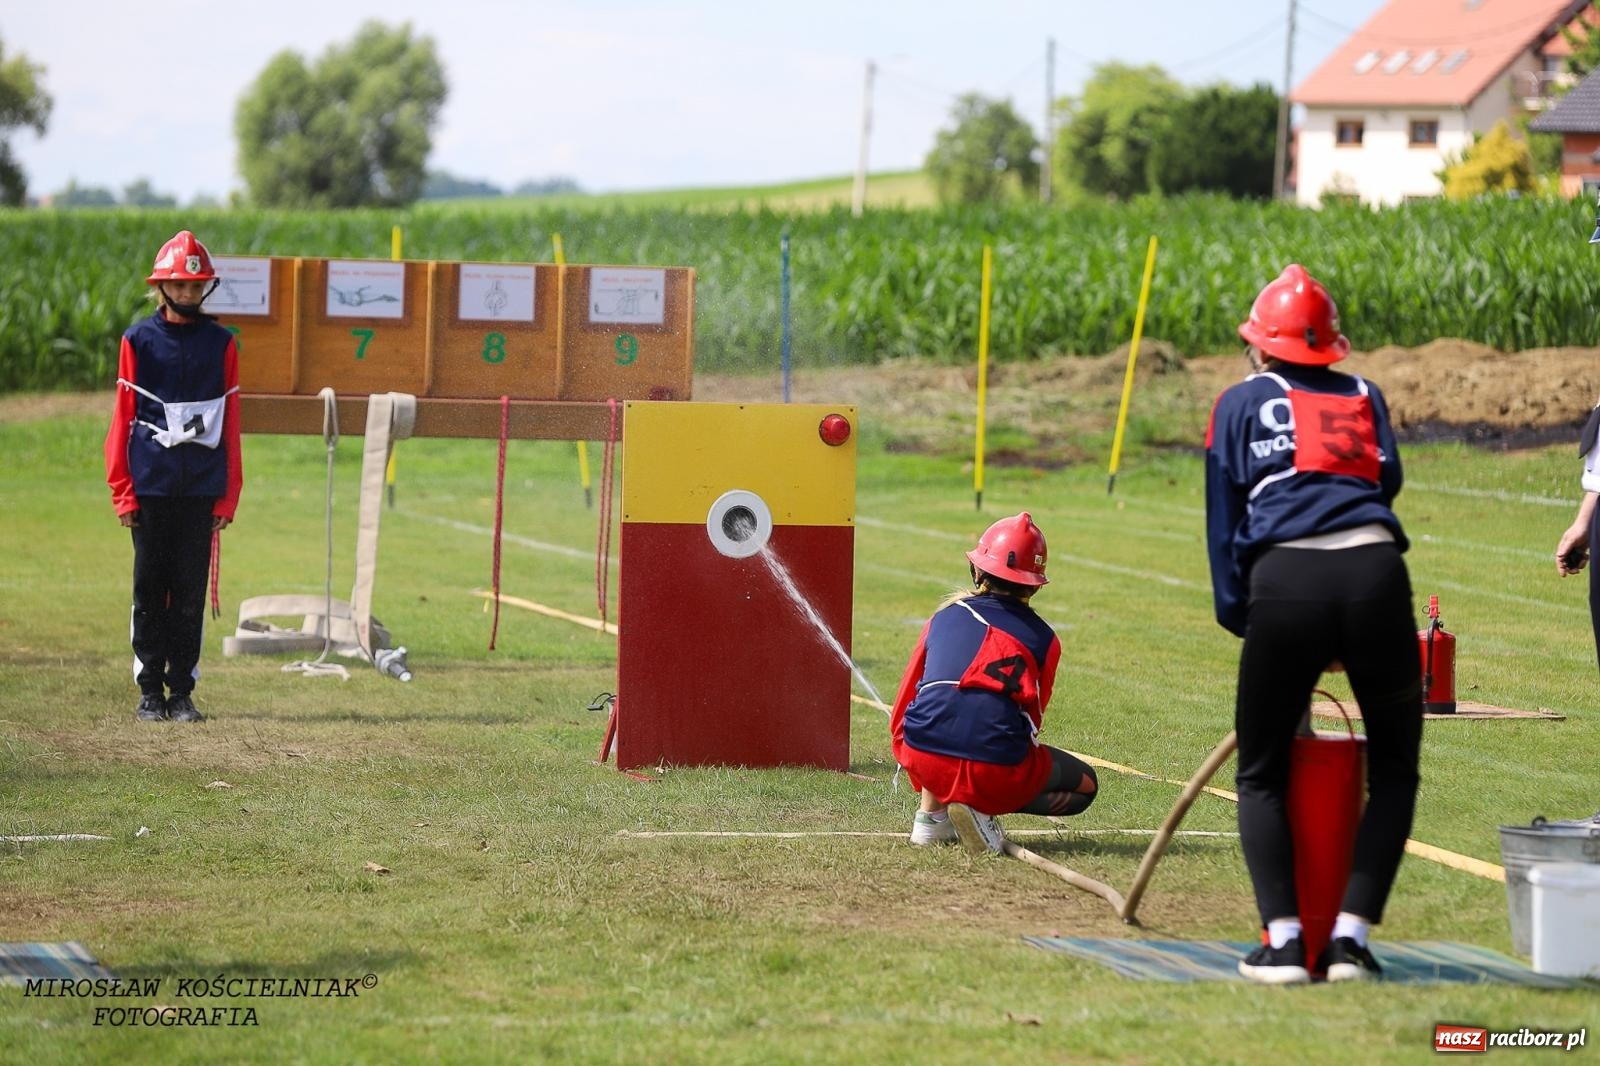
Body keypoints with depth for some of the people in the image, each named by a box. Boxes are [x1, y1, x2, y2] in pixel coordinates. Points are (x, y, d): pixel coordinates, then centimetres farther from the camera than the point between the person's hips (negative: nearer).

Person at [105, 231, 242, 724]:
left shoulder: (220, 344, 8)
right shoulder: (138, 340, 5)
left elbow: (230, 425, 8)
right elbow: (123, 419, 4)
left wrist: (228, 496, 3)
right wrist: (122, 491, -1)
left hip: (201, 489, 1)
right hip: (151, 482, -1)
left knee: (190, 590, 2)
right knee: (150, 586, 2)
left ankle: (182, 691, 7)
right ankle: (150, 691, 8)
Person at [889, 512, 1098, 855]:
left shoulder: (945, 617, 17)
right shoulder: (1043, 639, 12)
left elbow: (904, 701, 23)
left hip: (923, 758, 4)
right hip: (995, 770, -4)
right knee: (1084, 786, 22)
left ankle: (931, 814, 18)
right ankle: (980, 806, -3)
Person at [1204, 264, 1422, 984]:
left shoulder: (1243, 402, 19)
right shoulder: (1364, 398, 25)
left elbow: (1224, 519, 15)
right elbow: (1388, 484, 22)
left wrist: (1237, 617, 17)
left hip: (1283, 581, -1)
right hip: (1376, 574, 1)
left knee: (1261, 773, 14)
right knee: (1394, 769, 17)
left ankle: (1283, 940, -1)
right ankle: (1350, 938, 4)